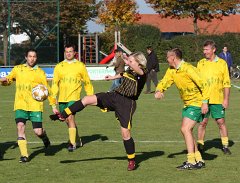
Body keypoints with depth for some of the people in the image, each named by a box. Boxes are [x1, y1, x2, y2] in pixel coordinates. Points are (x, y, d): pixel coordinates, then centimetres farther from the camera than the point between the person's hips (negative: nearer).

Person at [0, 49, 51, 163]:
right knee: (20, 126, -16)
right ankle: (24, 155, -11)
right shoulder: (18, 69, 9)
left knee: (38, 131, -6)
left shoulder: (40, 73, 5)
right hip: (20, 105, 1)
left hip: (35, 106, -1)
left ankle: (43, 135, 32)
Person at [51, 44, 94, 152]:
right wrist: (53, 97, -3)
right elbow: (55, 83, 7)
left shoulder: (80, 66, 5)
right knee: (67, 120, 11)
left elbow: (87, 82, 12)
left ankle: (72, 143, -18)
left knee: (70, 117, -20)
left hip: (74, 96, -4)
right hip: (62, 98, 4)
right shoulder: (59, 67, 9)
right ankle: (78, 140, 30)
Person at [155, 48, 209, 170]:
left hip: (197, 103, -9)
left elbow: (202, 84, -20)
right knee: (187, 131, 10)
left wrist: (205, 102, -22)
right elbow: (164, 82, 10)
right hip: (187, 104, 9)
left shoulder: (188, 69, -21)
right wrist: (158, 91, -13)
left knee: (185, 129, -16)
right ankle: (199, 160, 17)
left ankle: (191, 162, -14)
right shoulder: (171, 71, 6)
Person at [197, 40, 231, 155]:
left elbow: (226, 83, 1)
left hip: (217, 99, -1)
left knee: (221, 122, 2)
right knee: (203, 122, 2)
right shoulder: (200, 63, 6)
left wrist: (226, 99, -4)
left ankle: (225, 145, 11)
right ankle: (200, 145, 11)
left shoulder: (222, 63, 0)